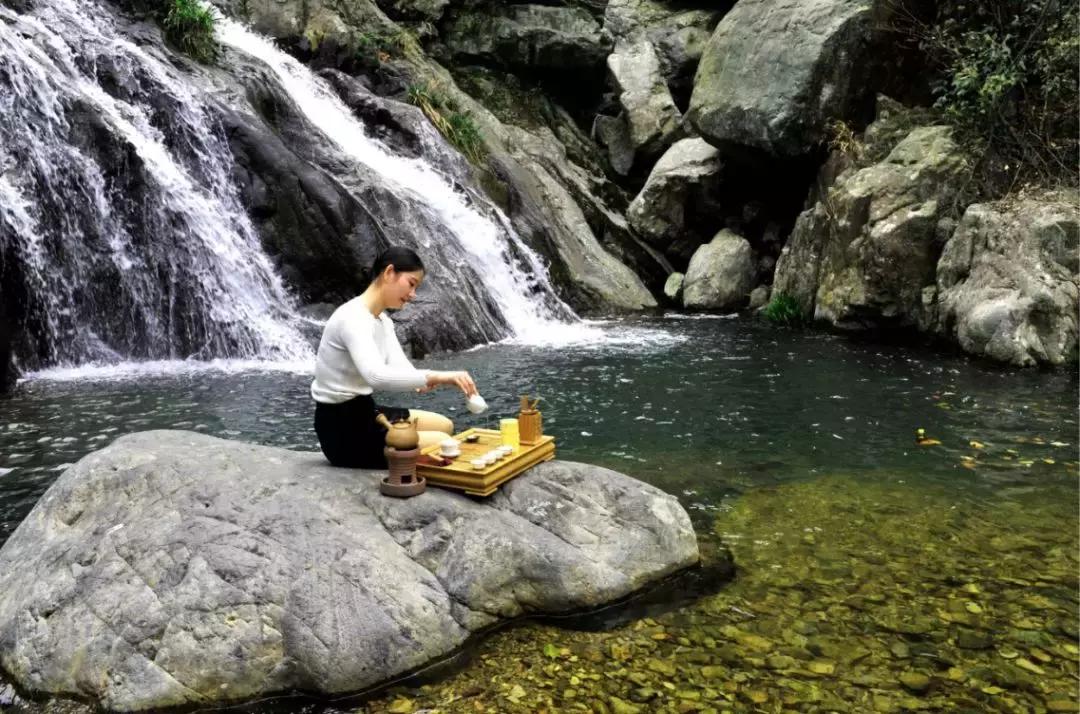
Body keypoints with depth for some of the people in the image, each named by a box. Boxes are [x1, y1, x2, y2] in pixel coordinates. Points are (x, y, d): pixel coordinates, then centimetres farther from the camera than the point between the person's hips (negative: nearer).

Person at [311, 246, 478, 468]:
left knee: (444, 426, 18)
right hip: (342, 429, -10)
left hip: (364, 412, 10)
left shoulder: (382, 321, 10)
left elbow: (400, 368, -2)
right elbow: (376, 376, -40)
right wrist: (436, 376, -43)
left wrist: (427, 380, -24)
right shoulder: (352, 318, -23)